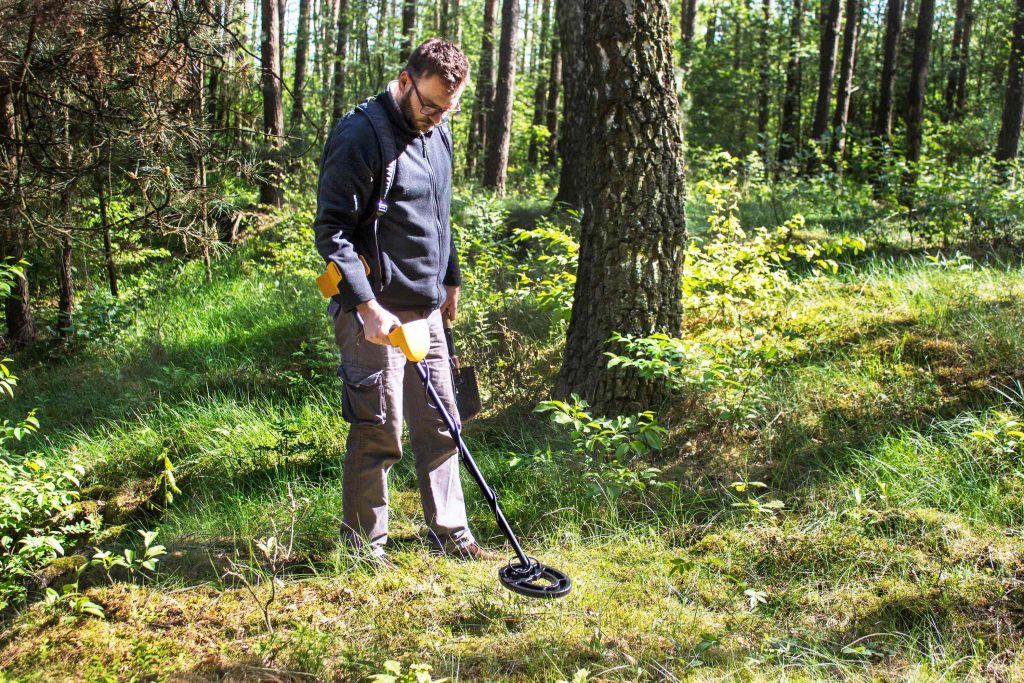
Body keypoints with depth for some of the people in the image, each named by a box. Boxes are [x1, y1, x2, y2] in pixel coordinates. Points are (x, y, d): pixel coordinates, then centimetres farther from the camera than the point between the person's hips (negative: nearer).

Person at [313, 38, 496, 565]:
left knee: (440, 423, 12)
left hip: (426, 308, 8)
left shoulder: (437, 132, 10)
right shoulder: (360, 135, -16)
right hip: (376, 313, -8)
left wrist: (450, 279, 23)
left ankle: (450, 532, 25)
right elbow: (331, 229, -18)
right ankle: (363, 542, 17)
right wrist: (367, 306, -24)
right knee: (379, 432, -1)